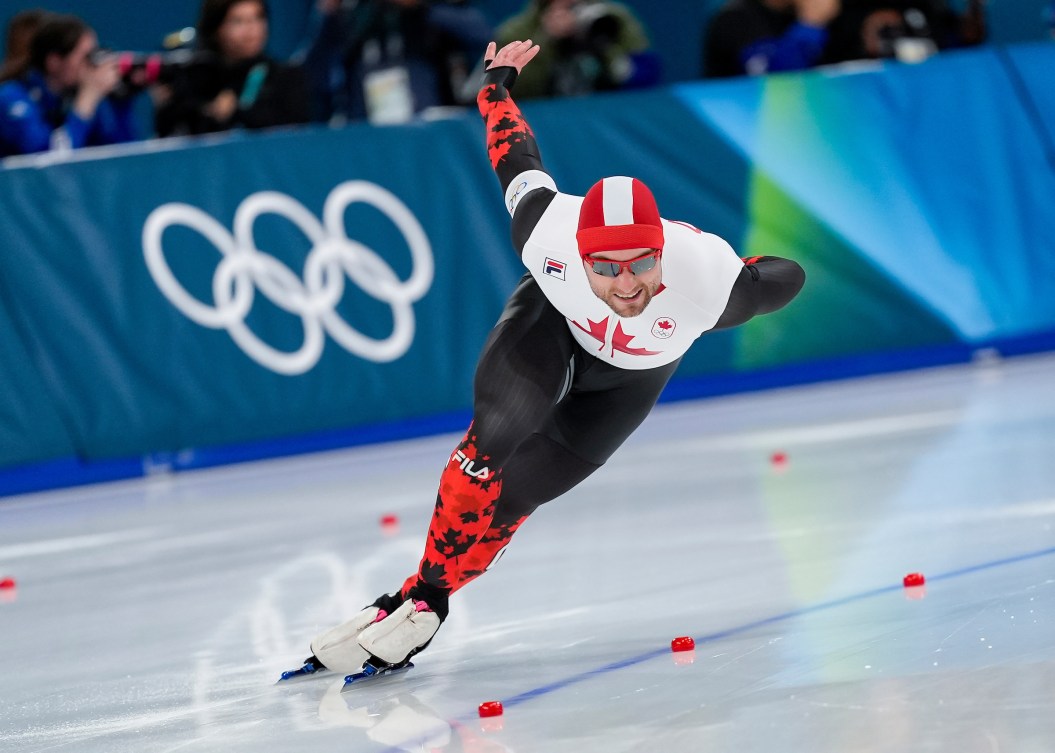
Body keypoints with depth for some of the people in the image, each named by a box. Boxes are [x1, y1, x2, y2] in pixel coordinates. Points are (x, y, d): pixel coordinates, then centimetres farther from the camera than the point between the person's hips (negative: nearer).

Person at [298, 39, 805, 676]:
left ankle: (427, 600, 7)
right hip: (550, 322, 0)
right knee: (495, 437, -26)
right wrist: (498, 83, 1)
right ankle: (431, 571, -9)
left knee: (516, 491, -9)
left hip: (627, 378, 0)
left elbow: (787, 277, -21)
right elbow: (519, 160, -17)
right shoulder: (547, 231, -38)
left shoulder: (708, 282, -42)